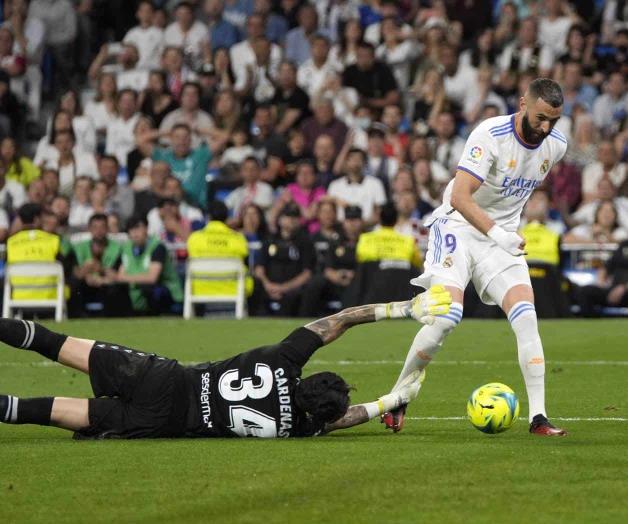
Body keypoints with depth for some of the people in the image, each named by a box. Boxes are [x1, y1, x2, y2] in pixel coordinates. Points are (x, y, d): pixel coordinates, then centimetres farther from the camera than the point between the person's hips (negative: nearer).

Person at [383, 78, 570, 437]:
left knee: (526, 318, -13)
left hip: (504, 236, 5)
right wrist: (495, 232, -43)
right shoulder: (490, 135, -23)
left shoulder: (556, 145, -2)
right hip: (458, 226, -5)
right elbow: (460, 197, -30)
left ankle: (538, 417, -12)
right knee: (447, 317, -20)